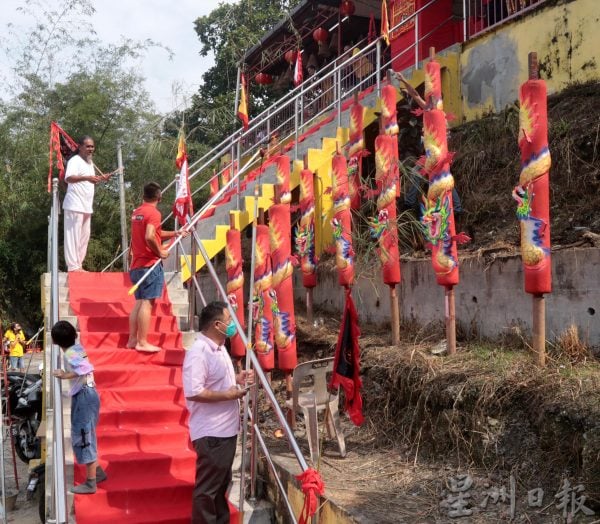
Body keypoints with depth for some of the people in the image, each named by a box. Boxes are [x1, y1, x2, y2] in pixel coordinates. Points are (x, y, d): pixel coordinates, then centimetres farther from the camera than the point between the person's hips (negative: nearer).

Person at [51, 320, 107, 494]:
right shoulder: (77, 348, 9)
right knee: (84, 435, 20)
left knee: (83, 437, -4)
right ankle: (97, 471, 31)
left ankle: (90, 483, 1)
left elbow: (86, 368, -32)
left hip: (84, 396, -10)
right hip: (84, 395, 10)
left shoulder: (70, 353, -17)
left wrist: (65, 375, -21)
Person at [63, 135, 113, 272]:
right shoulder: (75, 160, -10)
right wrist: (86, 177, -39)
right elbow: (68, 178, -26)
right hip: (75, 205, -9)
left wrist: (101, 179, 13)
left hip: (86, 206, 9)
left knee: (84, 237, 10)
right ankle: (73, 266, -8)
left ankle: (79, 265, 16)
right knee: (73, 236, -8)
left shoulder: (90, 163, 19)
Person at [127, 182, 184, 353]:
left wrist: (175, 233, 26)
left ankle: (132, 339, 13)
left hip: (137, 265, 9)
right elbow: (149, 237, -26)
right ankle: (142, 342, -10)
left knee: (139, 302, 13)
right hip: (150, 264, -9)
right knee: (147, 303, -9)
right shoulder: (153, 213, -11)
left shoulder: (137, 212, 16)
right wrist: (160, 252, -14)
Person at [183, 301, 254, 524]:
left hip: (226, 430, 10)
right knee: (207, 488, 2)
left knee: (221, 484, 21)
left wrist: (237, 379, 6)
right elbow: (193, 392, -28)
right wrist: (228, 394, -22)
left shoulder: (219, 348, 11)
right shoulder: (198, 352, -20)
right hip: (211, 434, -10)